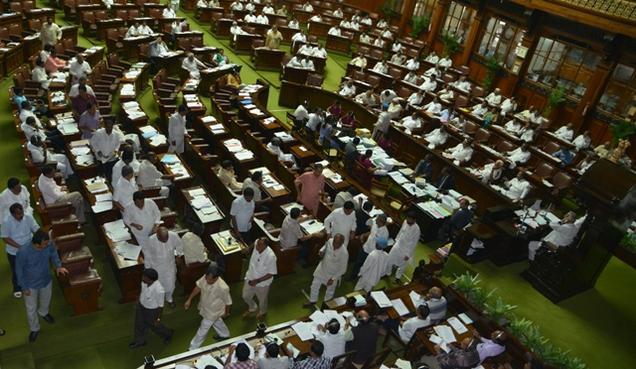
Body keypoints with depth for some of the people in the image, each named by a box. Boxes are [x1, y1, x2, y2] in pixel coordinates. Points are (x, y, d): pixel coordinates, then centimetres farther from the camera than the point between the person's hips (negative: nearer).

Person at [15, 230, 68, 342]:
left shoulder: (49, 245, -26)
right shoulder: (23, 252, -36)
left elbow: (53, 255, 0)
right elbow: (19, 271, -19)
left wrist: (58, 266, -15)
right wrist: (24, 287, -11)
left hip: (46, 281, 4)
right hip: (30, 285, -3)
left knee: (46, 301, 30)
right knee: (31, 309, 18)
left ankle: (43, 313, 64)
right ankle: (35, 329, 43)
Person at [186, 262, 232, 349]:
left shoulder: (223, 288, -40)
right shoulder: (206, 277, -25)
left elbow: (228, 302, -22)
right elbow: (198, 287, -4)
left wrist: (226, 313, -4)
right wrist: (189, 300, -2)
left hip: (212, 312, -6)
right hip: (204, 307, 6)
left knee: (203, 330, 14)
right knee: (217, 322, 31)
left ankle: (193, 348, 37)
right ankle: (225, 335, 59)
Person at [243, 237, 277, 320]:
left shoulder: (270, 256, -38)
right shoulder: (257, 244, -23)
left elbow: (271, 273, -26)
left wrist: (257, 281, -28)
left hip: (262, 283, -5)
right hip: (250, 278, 5)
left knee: (262, 300, 24)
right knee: (245, 296, 26)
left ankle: (262, 312, 58)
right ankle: (252, 308, 58)